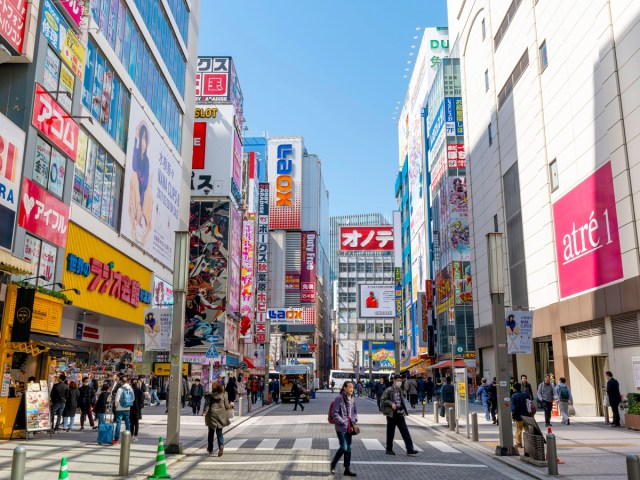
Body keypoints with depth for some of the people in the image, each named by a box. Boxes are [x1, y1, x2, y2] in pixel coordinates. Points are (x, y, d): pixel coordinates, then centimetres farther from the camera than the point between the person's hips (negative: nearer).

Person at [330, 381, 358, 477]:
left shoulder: (352, 398, 6)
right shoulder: (339, 398, -14)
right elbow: (334, 413, -14)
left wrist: (354, 420, 4)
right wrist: (343, 422, -16)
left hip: (350, 427, 7)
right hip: (341, 427, -7)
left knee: (348, 448, 10)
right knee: (344, 447, -7)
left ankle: (347, 469, 19)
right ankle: (333, 464, 16)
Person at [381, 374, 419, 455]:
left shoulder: (400, 390, 12)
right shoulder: (389, 390, -8)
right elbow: (382, 400, -9)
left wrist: (404, 410, 13)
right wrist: (391, 403, -21)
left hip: (400, 414, 6)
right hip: (392, 414, -6)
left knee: (405, 432, 0)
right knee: (390, 433, 3)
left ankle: (410, 449, 0)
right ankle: (389, 450, 16)